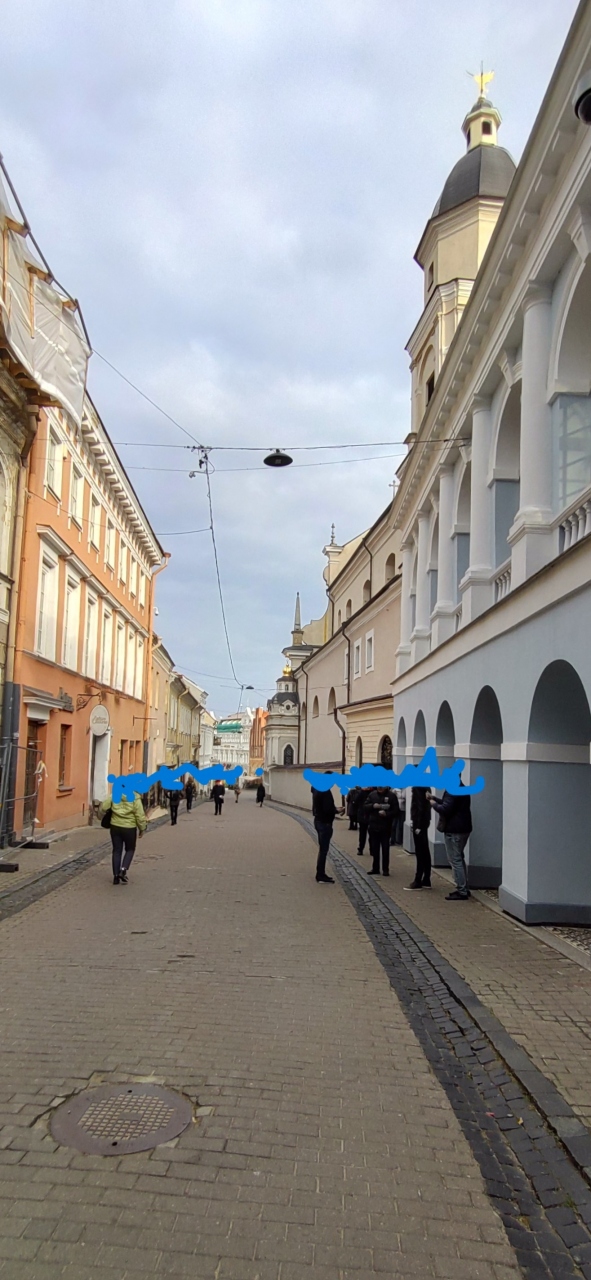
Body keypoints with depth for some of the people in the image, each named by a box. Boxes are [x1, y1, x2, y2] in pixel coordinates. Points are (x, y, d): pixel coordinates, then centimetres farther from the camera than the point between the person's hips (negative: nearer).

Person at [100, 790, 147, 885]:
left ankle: (116, 875, 12)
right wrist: (142, 828, 2)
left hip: (115, 827, 3)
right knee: (130, 850, 16)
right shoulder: (135, 798, -12)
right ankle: (123, 869, -4)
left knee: (117, 851, 12)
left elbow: (103, 808, -3)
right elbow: (140, 815, -11)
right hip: (129, 828, -2)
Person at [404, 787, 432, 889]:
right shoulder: (424, 786, 12)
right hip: (423, 822, 9)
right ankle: (426, 881, 15)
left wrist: (418, 825, -19)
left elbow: (420, 807, -21)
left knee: (420, 853, -5)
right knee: (424, 852, 11)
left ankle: (418, 882, 0)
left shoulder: (418, 787, -16)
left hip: (419, 823, -9)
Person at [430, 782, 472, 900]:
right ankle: (464, 889, 22)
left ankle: (461, 892, -5)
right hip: (463, 828, 10)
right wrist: (434, 798, 21)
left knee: (455, 860, -6)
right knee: (459, 858, 18)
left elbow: (445, 809, -24)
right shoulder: (461, 788, 14)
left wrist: (434, 804, -6)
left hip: (453, 830, -10)